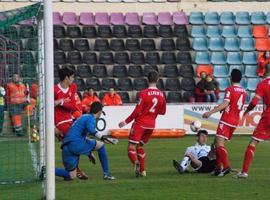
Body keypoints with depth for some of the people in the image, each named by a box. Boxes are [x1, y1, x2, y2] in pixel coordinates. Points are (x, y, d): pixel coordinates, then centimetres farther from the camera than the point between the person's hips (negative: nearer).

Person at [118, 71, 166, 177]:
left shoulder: (144, 93, -14)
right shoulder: (161, 95, 2)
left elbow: (137, 111, -15)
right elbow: (163, 111, 12)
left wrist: (126, 121, -8)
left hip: (140, 124, -5)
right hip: (151, 124, 5)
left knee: (131, 147, -6)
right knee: (140, 146, 21)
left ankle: (136, 163, -35)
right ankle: (142, 170, 17)